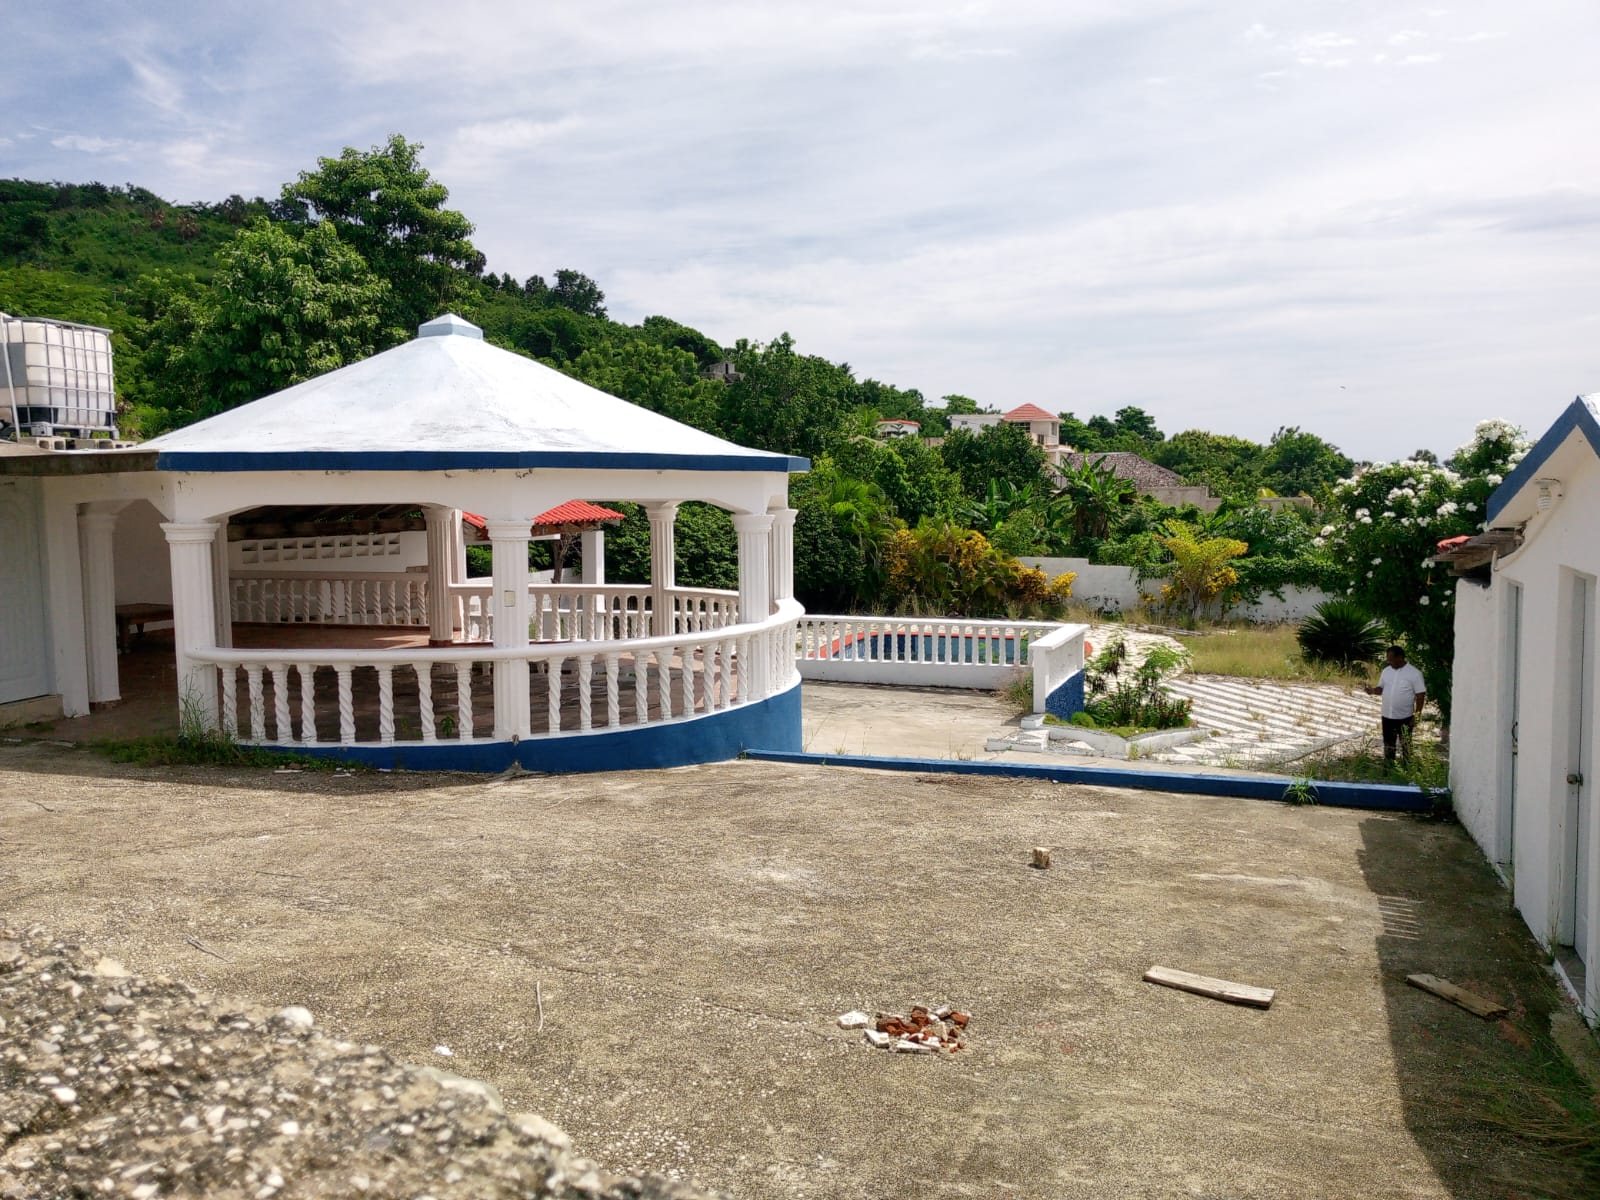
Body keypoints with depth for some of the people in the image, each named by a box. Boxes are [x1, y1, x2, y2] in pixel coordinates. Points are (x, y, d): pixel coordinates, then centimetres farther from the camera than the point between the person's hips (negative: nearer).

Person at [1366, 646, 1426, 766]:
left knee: (1405, 745, 9)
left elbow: (1420, 695, -11)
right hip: (1387, 716, 5)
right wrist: (1373, 691, -12)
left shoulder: (1414, 673, -13)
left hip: (1405, 717, -5)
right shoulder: (1386, 671, 3)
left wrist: (1416, 715, -13)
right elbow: (1381, 688, 12)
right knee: (1388, 744, 14)